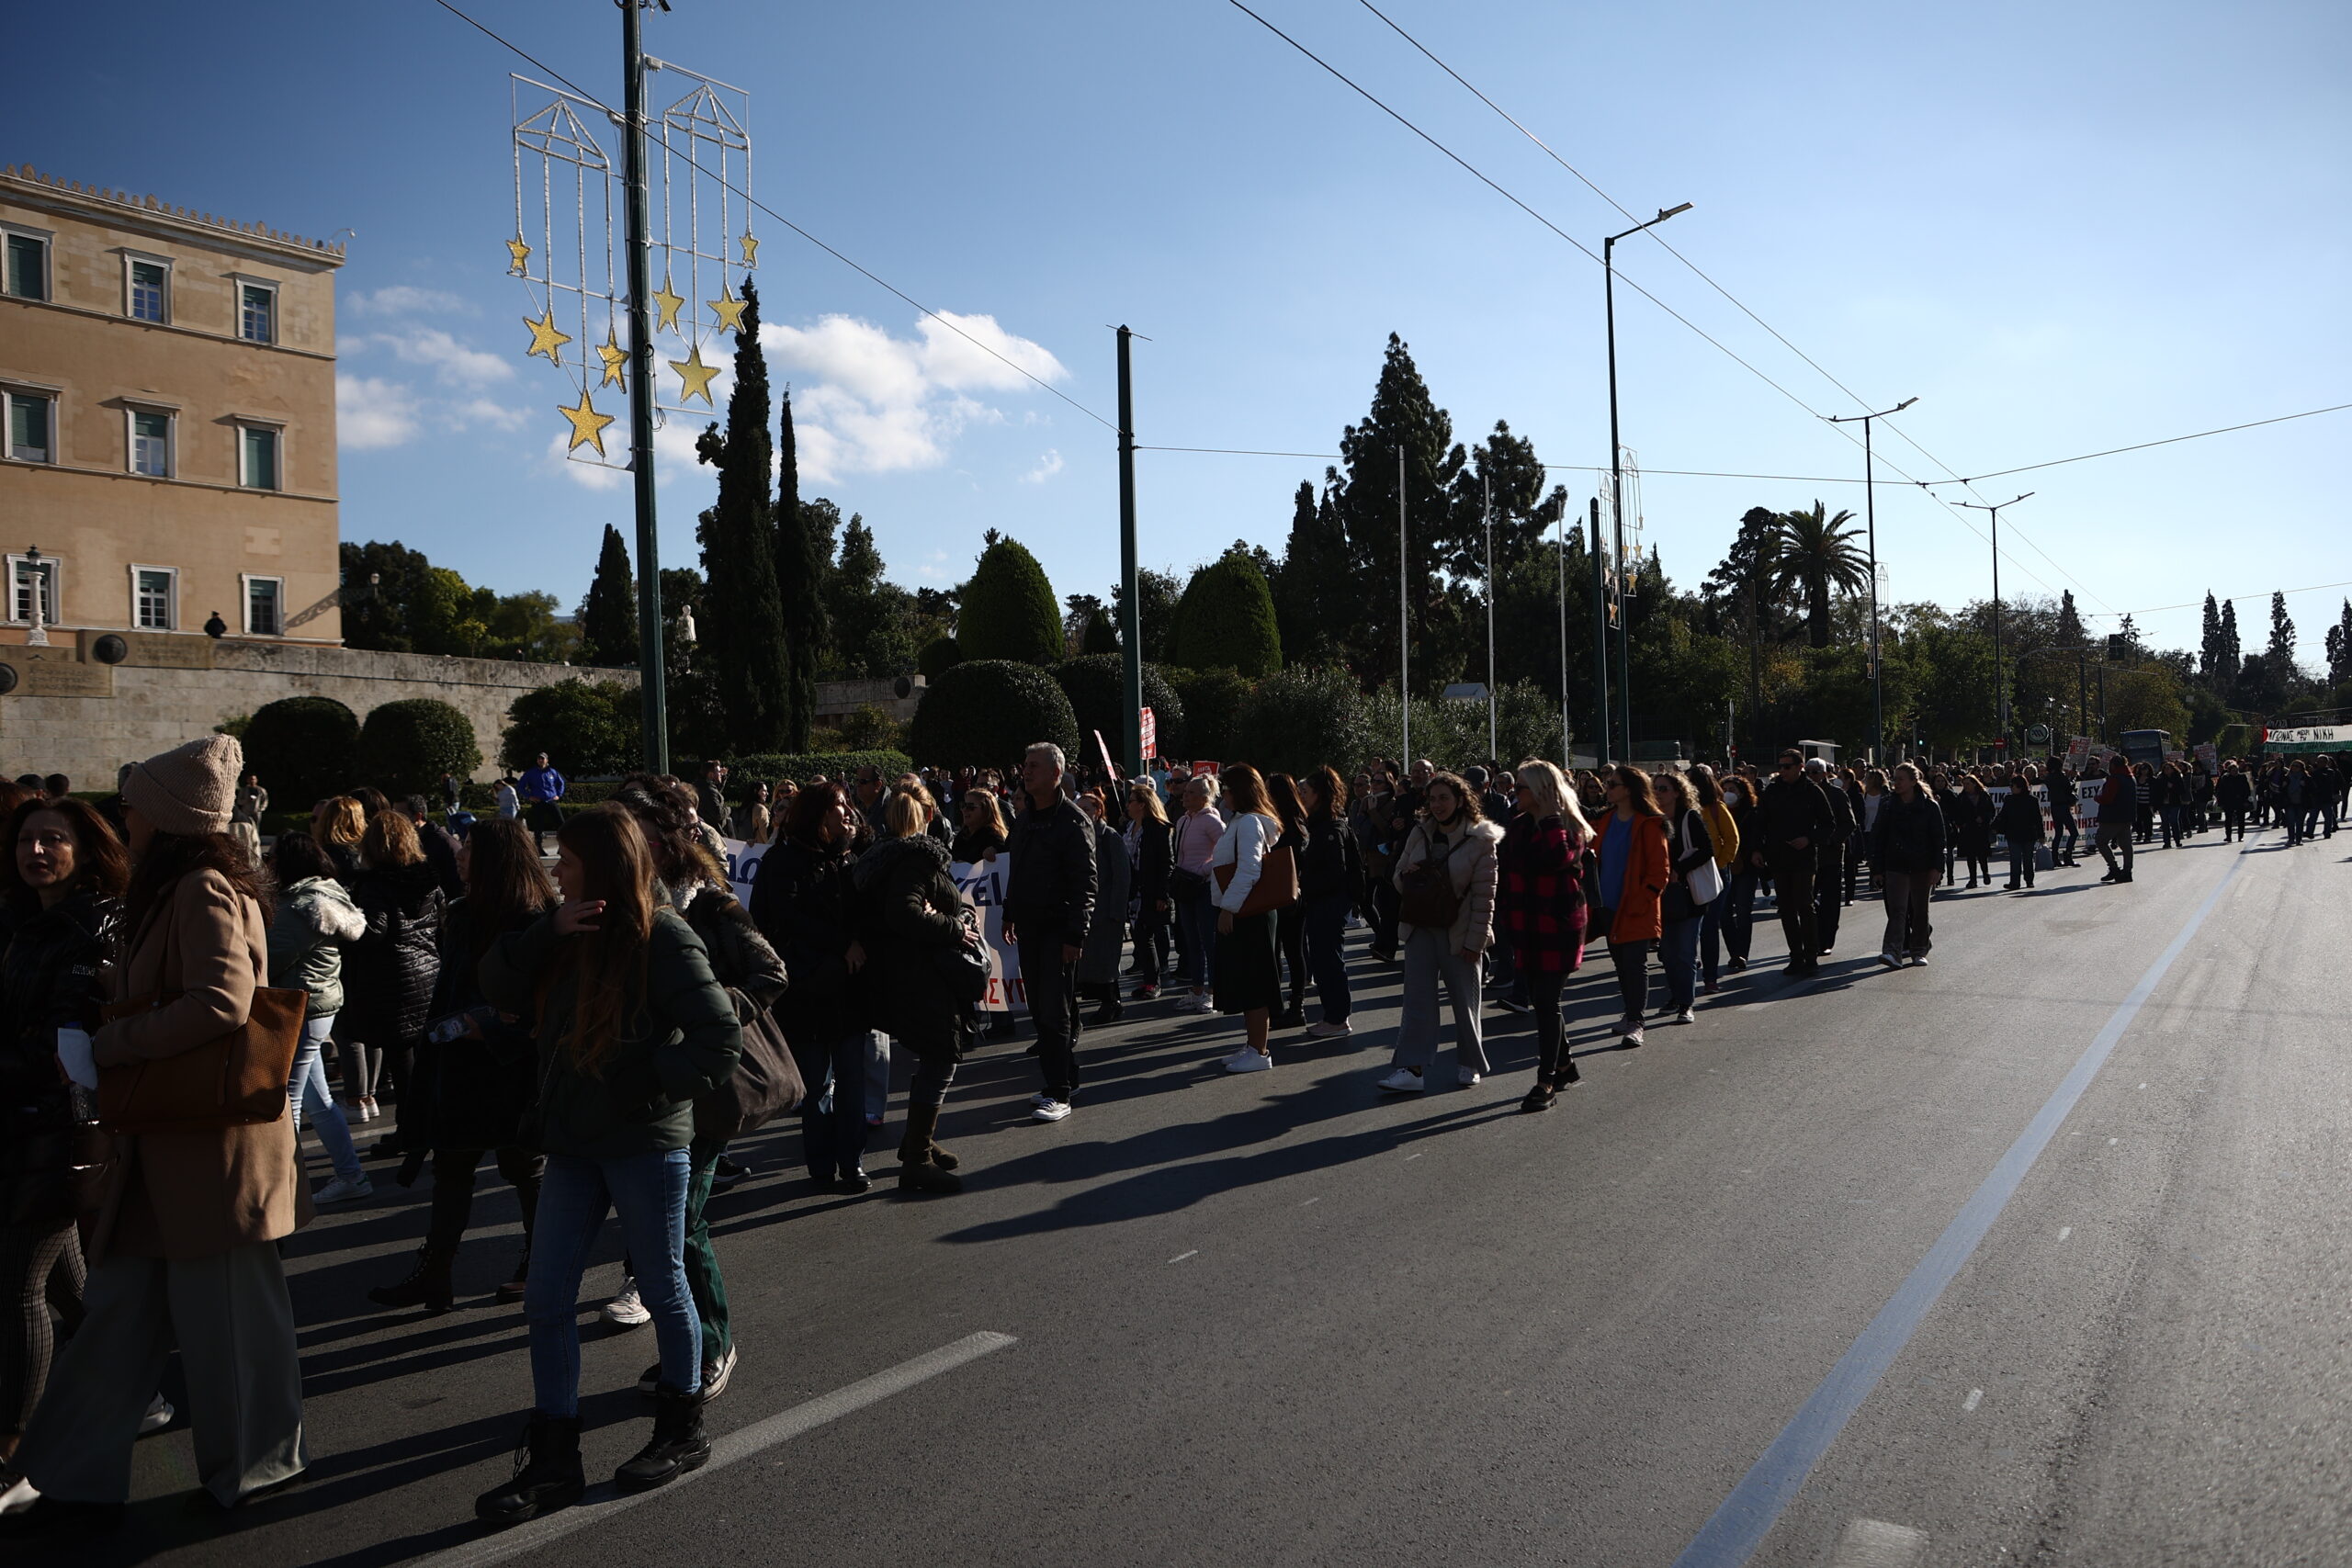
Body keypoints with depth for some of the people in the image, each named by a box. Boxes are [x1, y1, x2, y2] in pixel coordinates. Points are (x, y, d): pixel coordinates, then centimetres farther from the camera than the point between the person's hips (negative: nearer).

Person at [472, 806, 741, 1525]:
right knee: (547, 1299, 8)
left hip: (645, 1144, -7)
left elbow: (720, 1038, -19)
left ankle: (683, 1431, 28)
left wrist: (648, 1085, -16)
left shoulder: (662, 936, -15)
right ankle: (553, 1461, 20)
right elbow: (499, 989, 0)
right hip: (575, 1142, 7)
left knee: (664, 1290, 9)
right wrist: (548, 931, -12)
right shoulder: (570, 932, 6)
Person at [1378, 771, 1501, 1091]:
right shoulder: (1419, 833, 6)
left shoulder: (1480, 840, -9)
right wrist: (1406, 876, -11)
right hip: (1420, 927, 4)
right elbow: (1399, 875, 14)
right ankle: (1411, 1068, -3)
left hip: (1459, 933, -4)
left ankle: (1470, 1063, 25)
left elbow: (1484, 895, -10)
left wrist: (1475, 941, -13)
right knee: (1417, 998, -1)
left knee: (1464, 1001, 9)